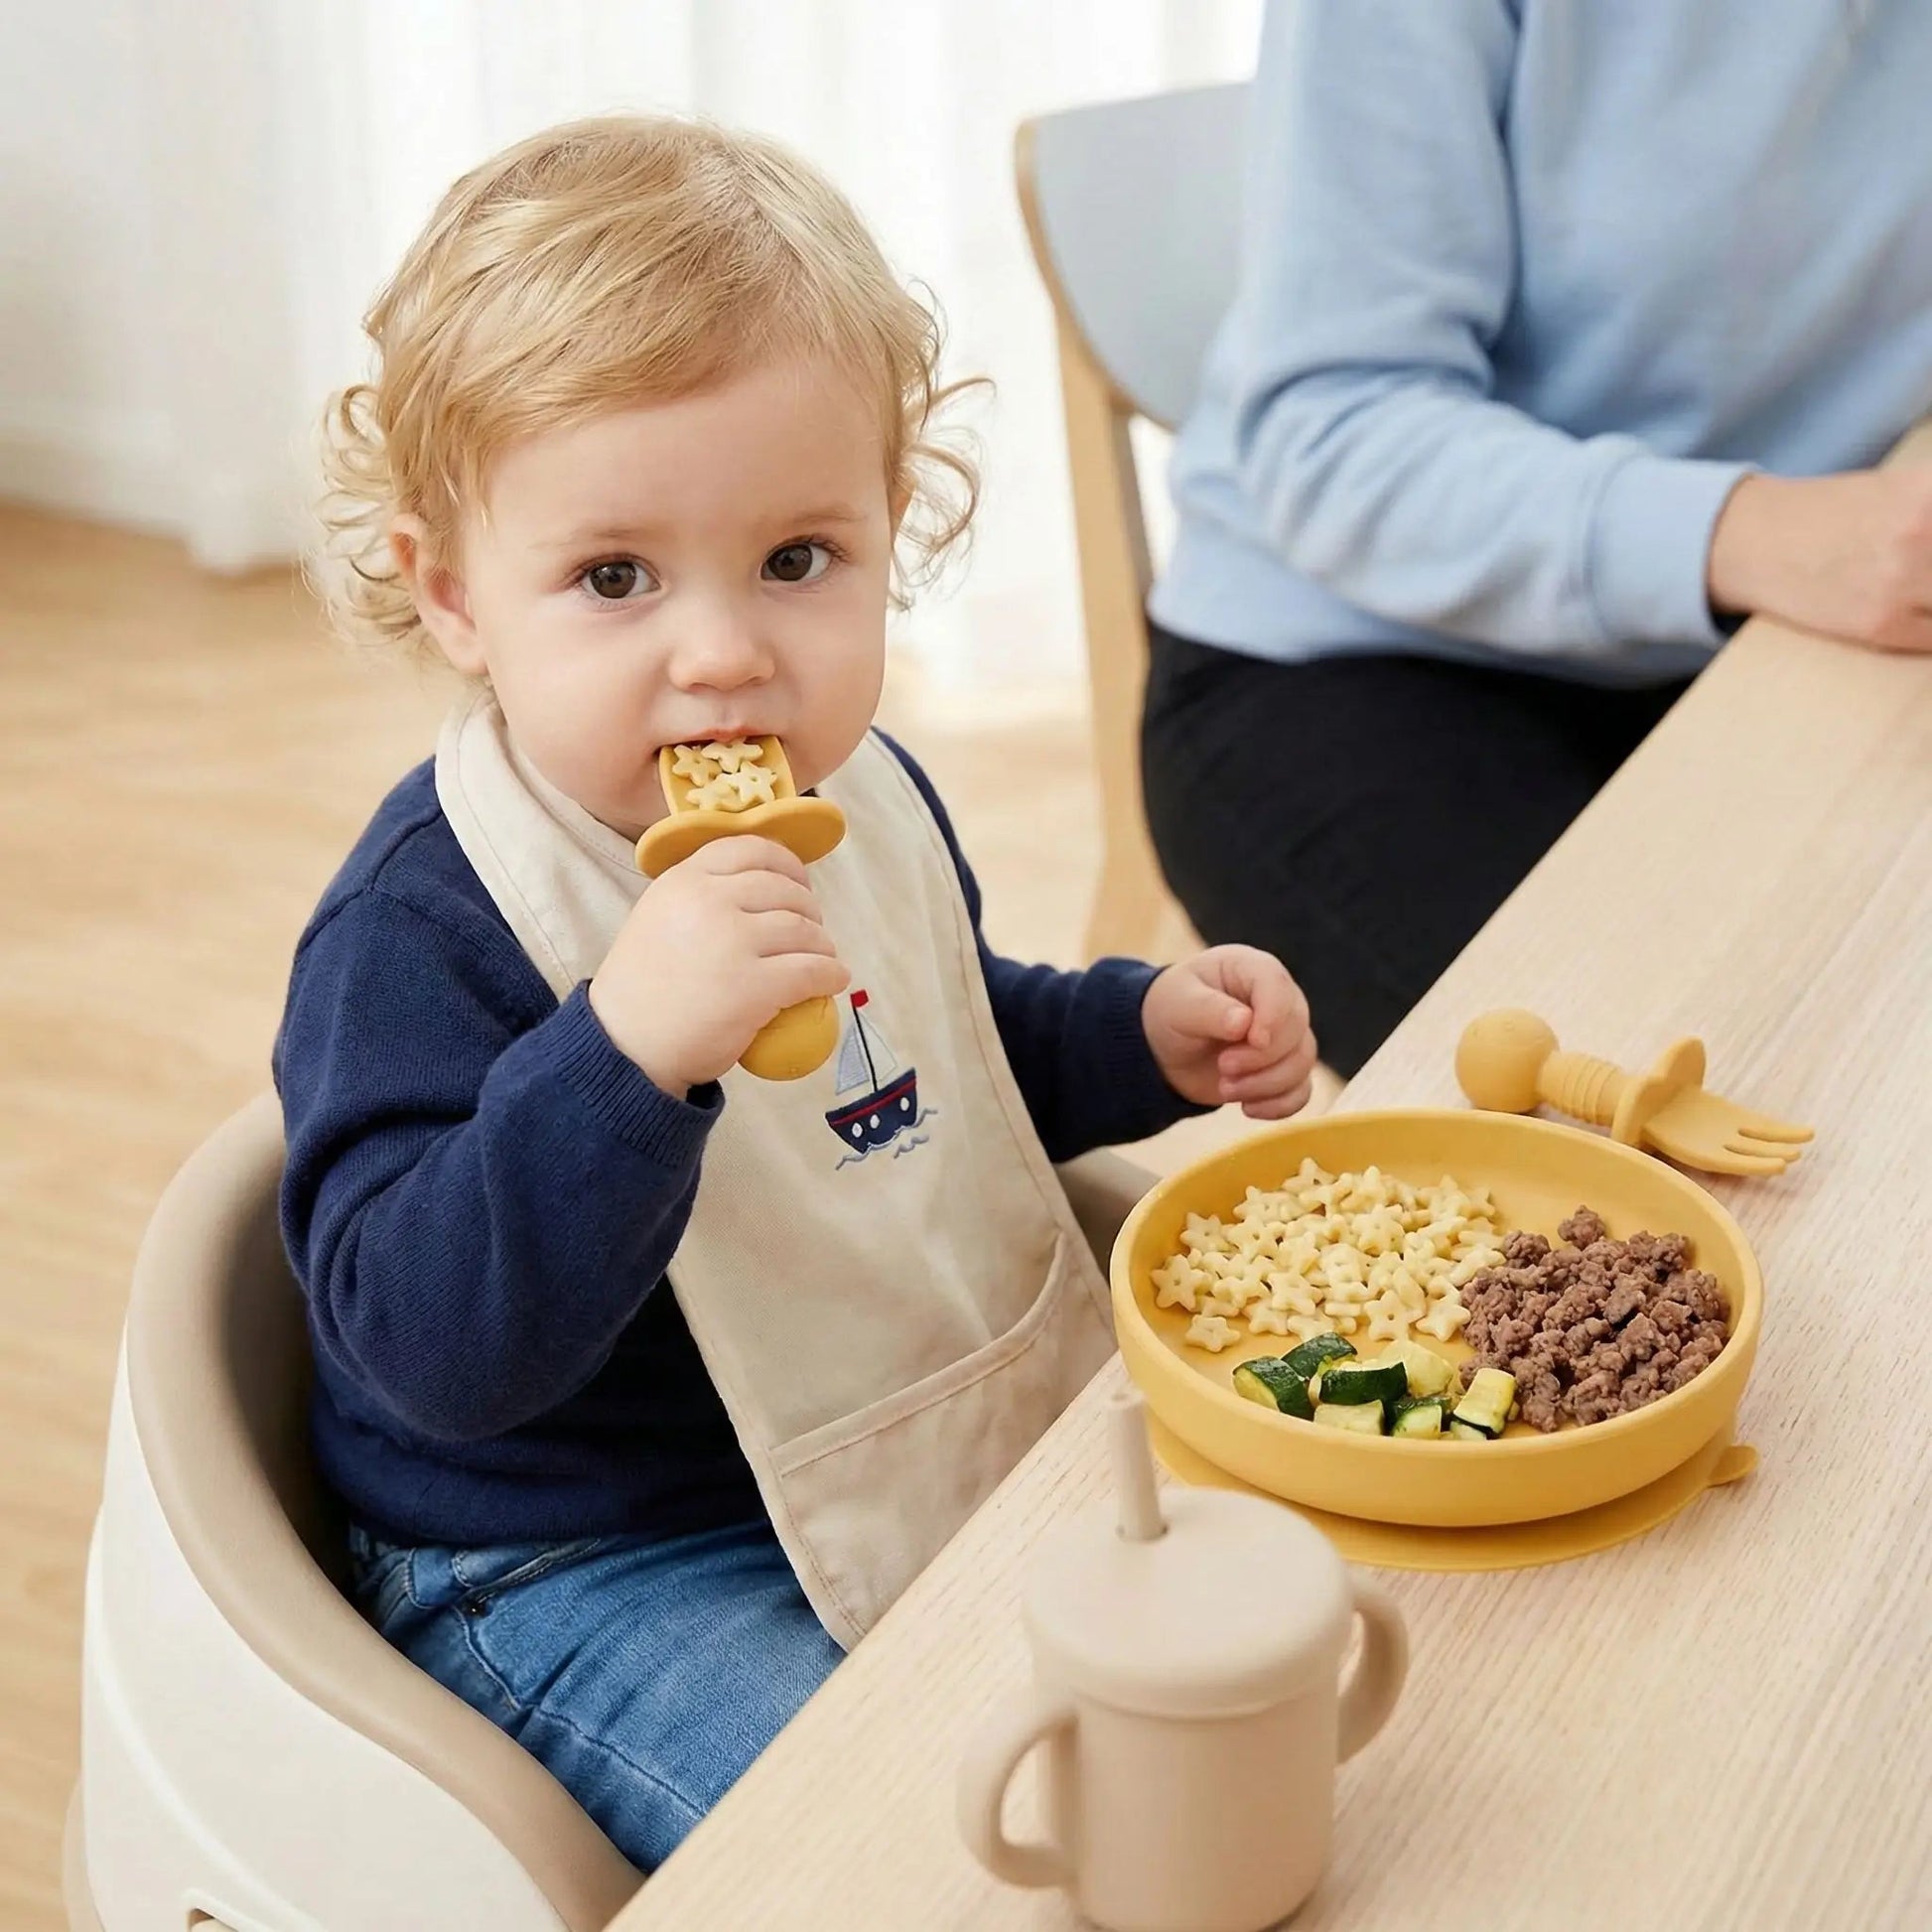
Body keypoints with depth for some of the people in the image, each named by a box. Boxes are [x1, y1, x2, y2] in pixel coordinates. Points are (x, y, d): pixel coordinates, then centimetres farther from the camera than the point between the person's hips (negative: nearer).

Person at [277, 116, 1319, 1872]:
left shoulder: (863, 799, 0)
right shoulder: (417, 933, -25)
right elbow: (429, 1348, -34)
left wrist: (1152, 1034, 5)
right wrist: (624, 1047, -47)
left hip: (954, 1447, 7)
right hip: (587, 1562, -7)